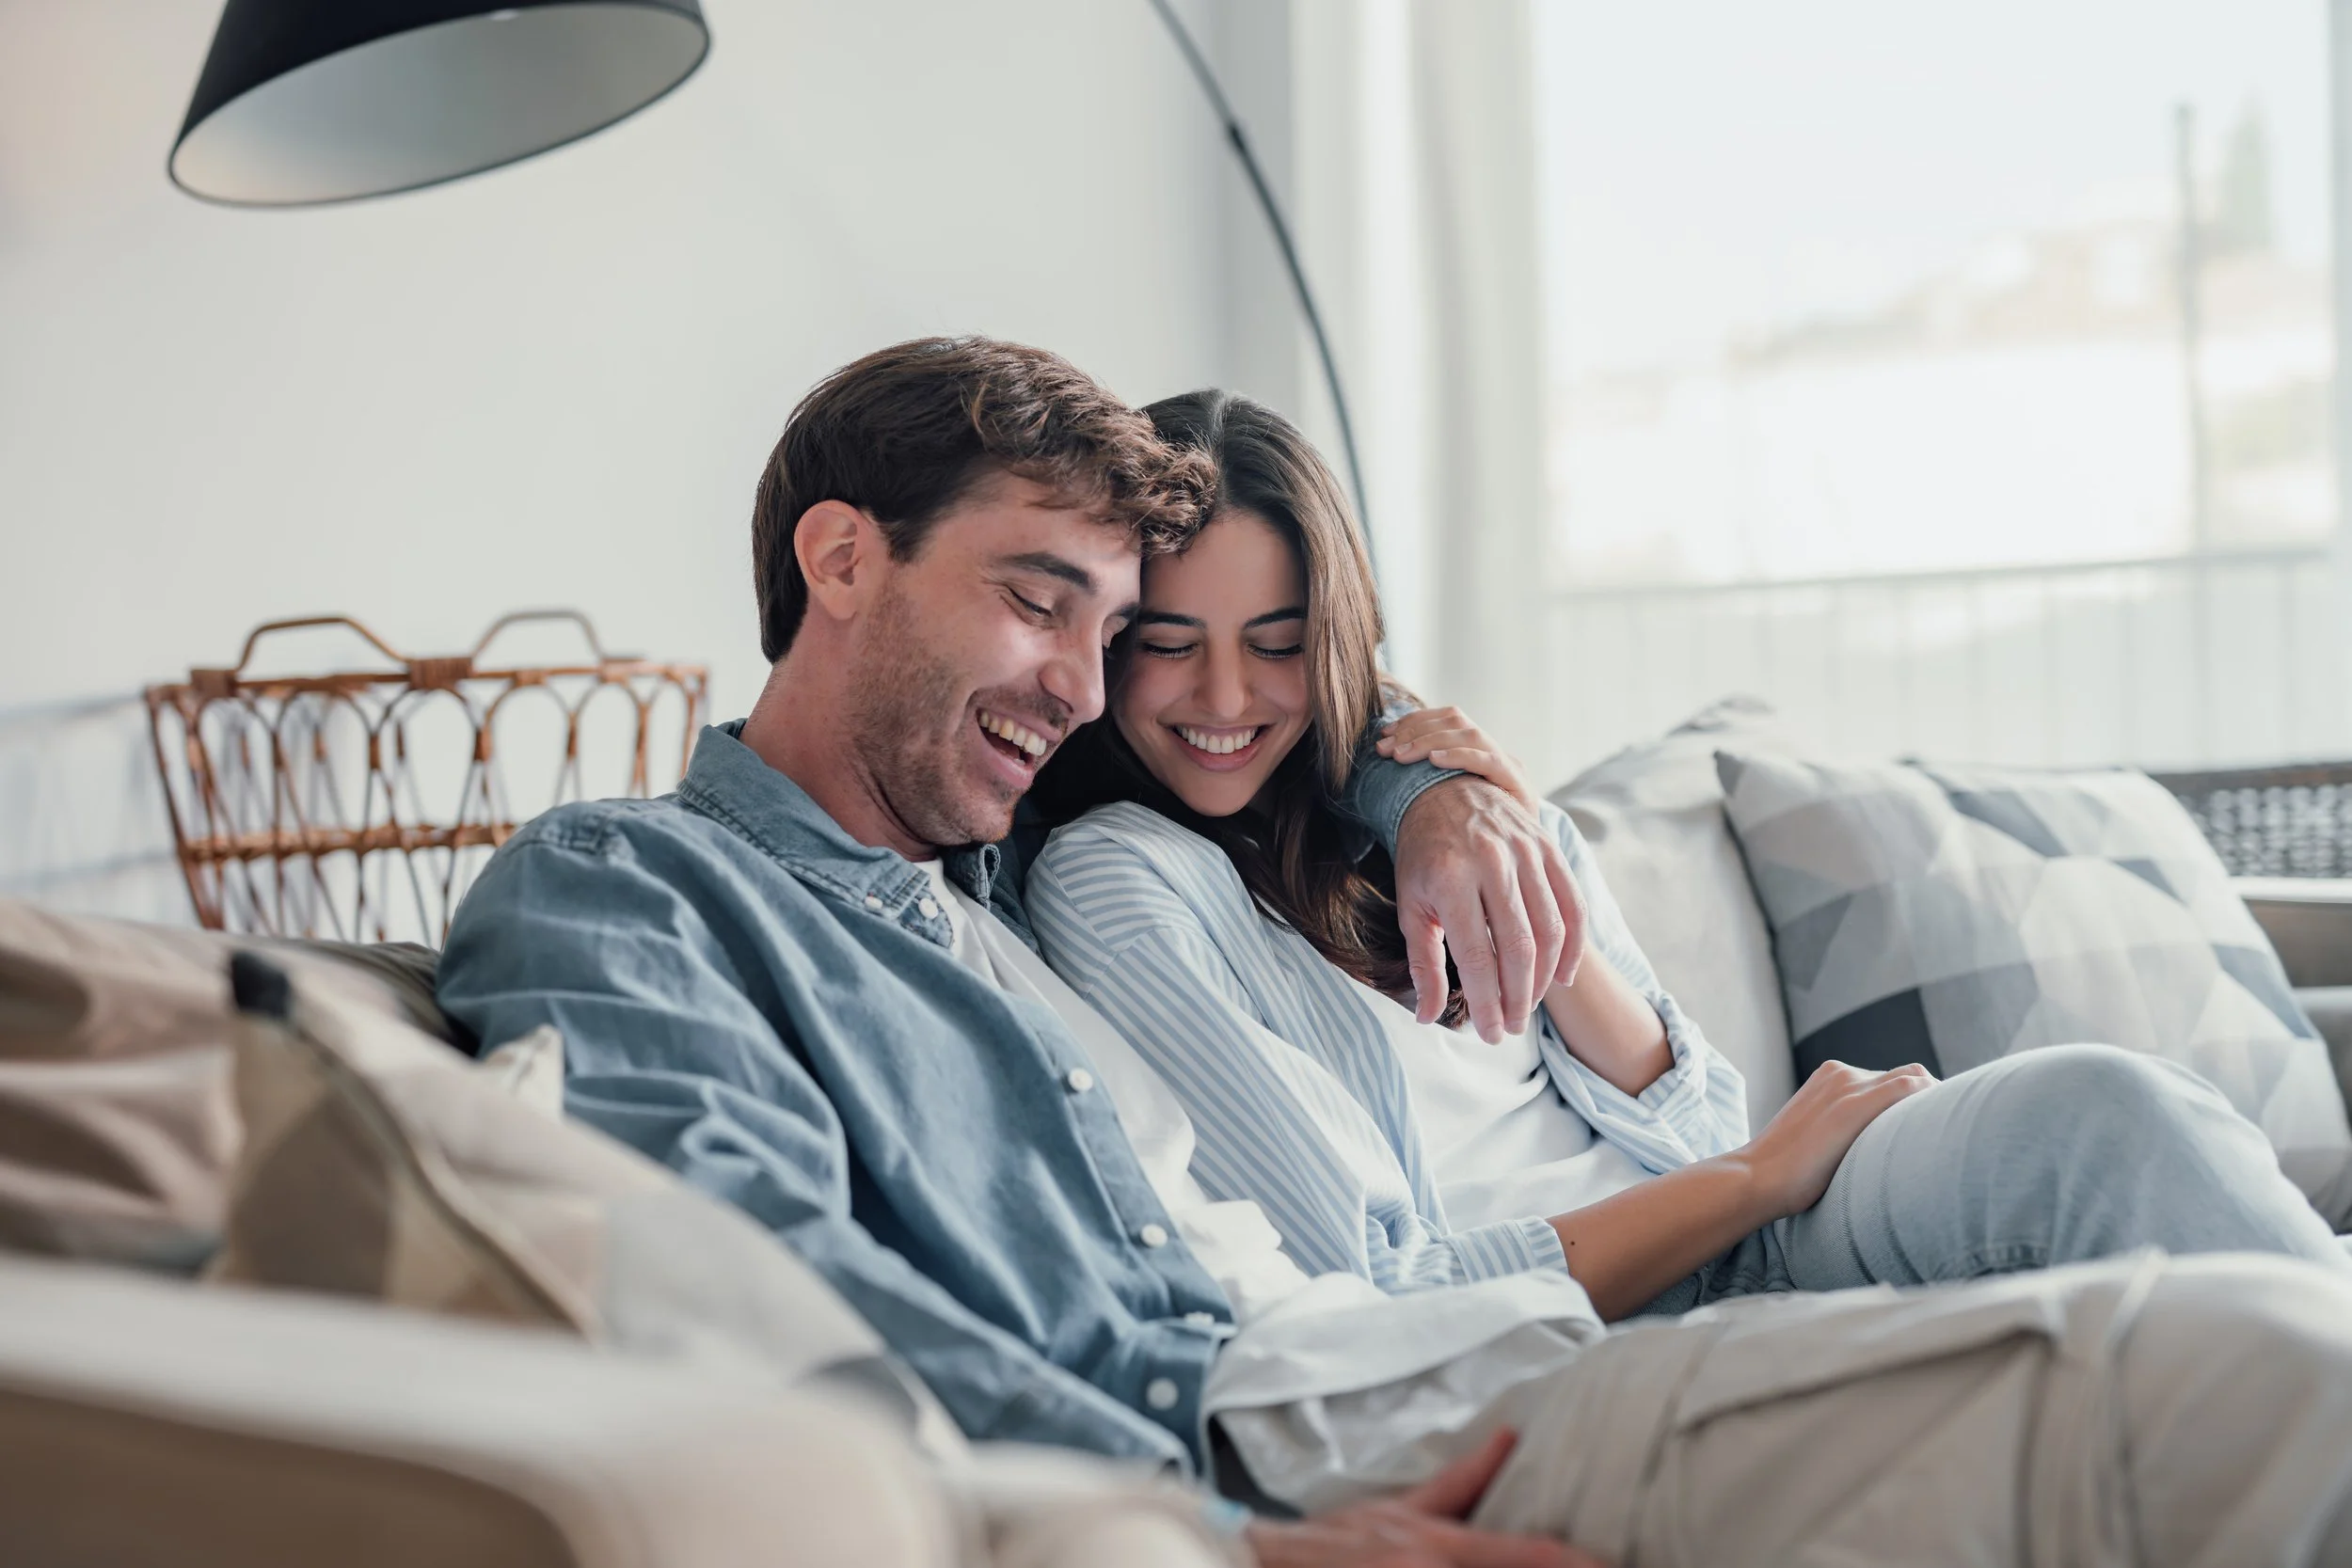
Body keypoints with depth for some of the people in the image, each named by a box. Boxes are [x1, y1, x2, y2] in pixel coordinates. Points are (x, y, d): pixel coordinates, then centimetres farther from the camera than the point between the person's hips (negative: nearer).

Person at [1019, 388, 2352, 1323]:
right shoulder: (1114, 884, -5)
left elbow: (1694, 1135, 12)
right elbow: (1374, 1297, -14)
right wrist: (1763, 1171, -9)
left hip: (1722, 1252, 7)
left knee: (2114, 1102, -19)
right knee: (2102, 1119, -24)